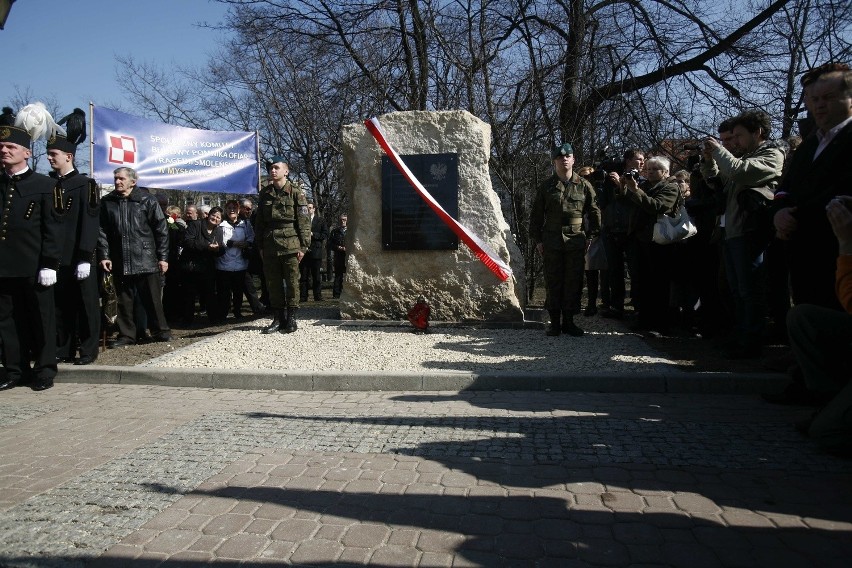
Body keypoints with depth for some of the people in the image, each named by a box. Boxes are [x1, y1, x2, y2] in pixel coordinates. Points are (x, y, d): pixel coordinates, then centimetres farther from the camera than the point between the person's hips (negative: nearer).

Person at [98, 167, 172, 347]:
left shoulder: (147, 201, -1)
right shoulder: (106, 203, 7)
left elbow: (161, 230, -1)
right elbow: (102, 231, 7)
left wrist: (163, 257, -4)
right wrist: (104, 255, -2)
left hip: (146, 261, -3)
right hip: (120, 263, 3)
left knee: (153, 299, 4)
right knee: (124, 301, 10)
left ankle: (161, 331, 17)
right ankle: (126, 335, 20)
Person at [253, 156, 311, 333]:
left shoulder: (296, 192, -1)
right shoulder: (265, 193, 13)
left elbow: (304, 221, -4)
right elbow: (259, 221, 17)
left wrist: (303, 245, -9)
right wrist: (260, 245, 12)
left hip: (290, 245, -4)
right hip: (270, 247, 5)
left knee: (292, 282, -1)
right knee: (273, 284, 7)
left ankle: (291, 318, 8)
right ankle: (278, 318, 15)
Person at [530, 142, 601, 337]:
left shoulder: (584, 186, 6)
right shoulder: (546, 187, 5)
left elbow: (594, 212, 9)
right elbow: (536, 216, 7)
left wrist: (594, 235, 4)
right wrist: (537, 240, 1)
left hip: (576, 241, 0)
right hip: (552, 242, 0)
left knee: (574, 282, 3)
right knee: (553, 282, 3)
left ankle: (568, 321, 14)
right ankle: (555, 322, 11)